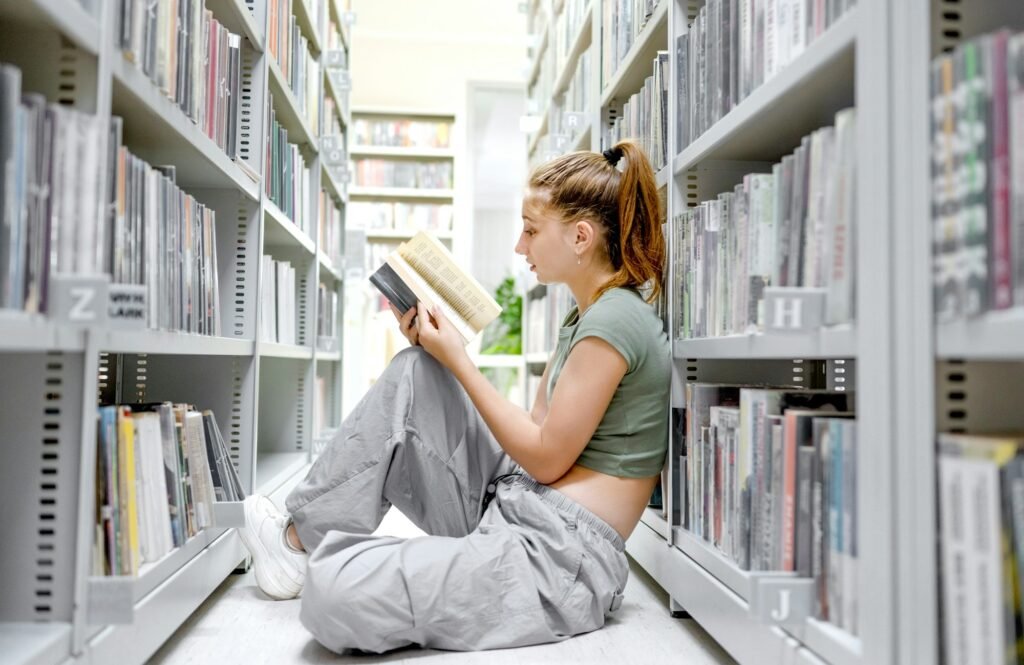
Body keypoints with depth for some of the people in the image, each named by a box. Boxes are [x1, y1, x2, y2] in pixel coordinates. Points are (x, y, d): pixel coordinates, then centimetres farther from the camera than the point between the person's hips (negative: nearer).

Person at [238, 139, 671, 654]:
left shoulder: (615, 319, -16)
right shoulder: (584, 318, 15)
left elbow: (547, 458, -15)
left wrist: (457, 360, -8)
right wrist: (440, 352, 6)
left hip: (561, 557, -10)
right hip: (513, 509, 10)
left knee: (334, 592, -25)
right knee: (413, 373, 3)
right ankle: (303, 538, 7)